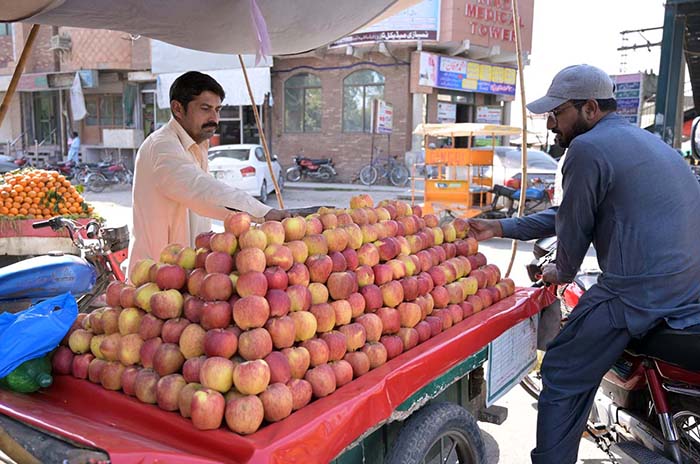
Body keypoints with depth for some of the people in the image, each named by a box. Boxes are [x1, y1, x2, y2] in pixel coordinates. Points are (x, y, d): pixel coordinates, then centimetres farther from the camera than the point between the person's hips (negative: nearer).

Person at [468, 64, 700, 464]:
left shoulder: (588, 148, -12)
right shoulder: (644, 139, 19)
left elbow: (574, 228, -6)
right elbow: (569, 213, 19)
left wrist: (562, 273, 16)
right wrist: (499, 228, 16)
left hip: (638, 294, -10)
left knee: (563, 380, 2)